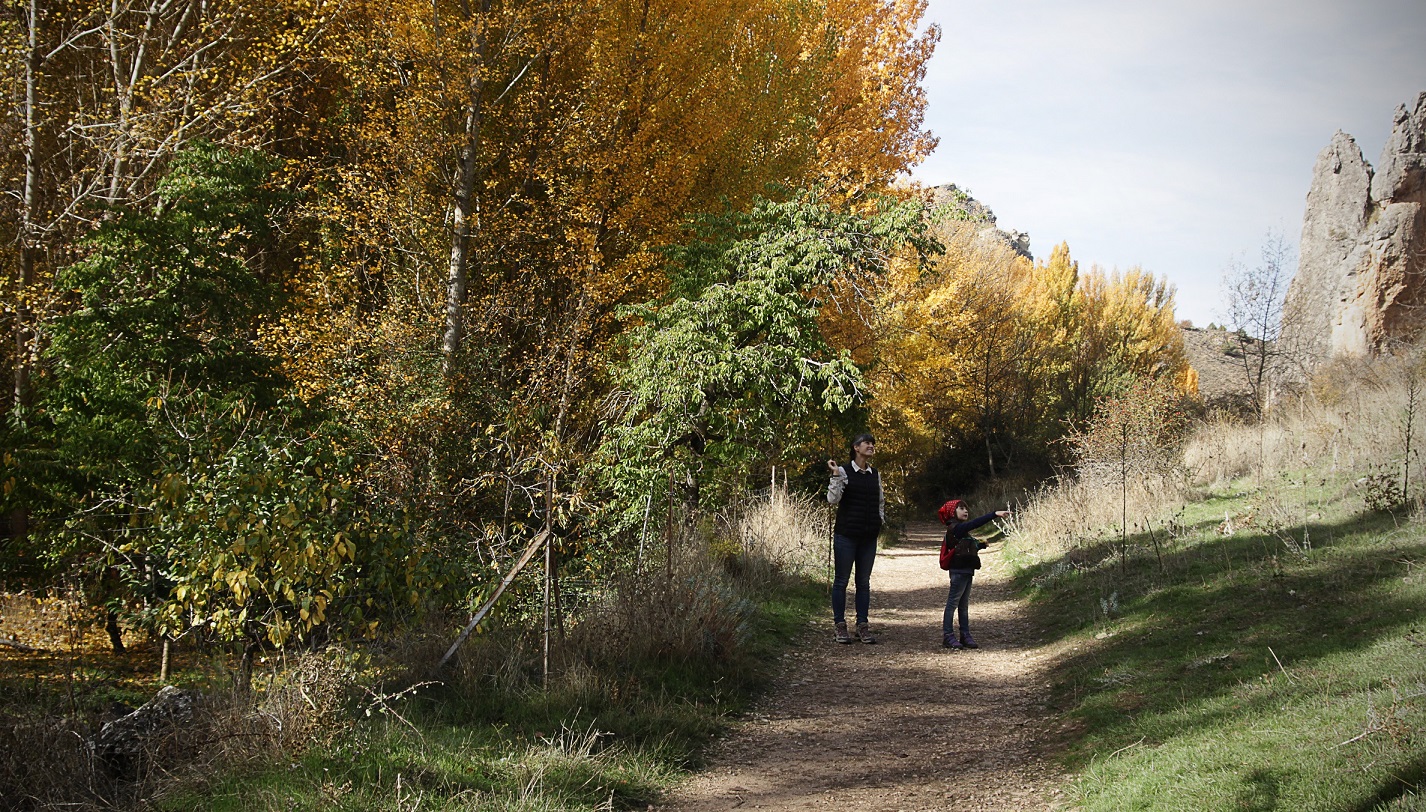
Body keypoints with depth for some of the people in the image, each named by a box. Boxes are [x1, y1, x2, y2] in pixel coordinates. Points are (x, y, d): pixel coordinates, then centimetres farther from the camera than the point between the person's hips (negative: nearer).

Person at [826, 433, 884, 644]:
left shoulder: (875, 474, 10)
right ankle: (840, 626, 7)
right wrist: (836, 476, -22)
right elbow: (832, 499, -13)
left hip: (868, 537, 5)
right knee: (841, 580, 1)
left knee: (864, 582, 8)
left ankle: (862, 626, 12)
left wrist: (880, 522, 10)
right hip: (846, 535, -5)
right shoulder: (844, 471, -6)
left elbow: (881, 502, 23)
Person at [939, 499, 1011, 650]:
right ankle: (947, 636, -3)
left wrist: (980, 545, 5)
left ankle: (965, 636, 15)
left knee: (964, 605, 11)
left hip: (966, 571, 10)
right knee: (953, 602, -6)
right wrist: (995, 514, -32)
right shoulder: (955, 528, -14)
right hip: (959, 571, -10)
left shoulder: (961, 529, 17)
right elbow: (975, 523, -27)